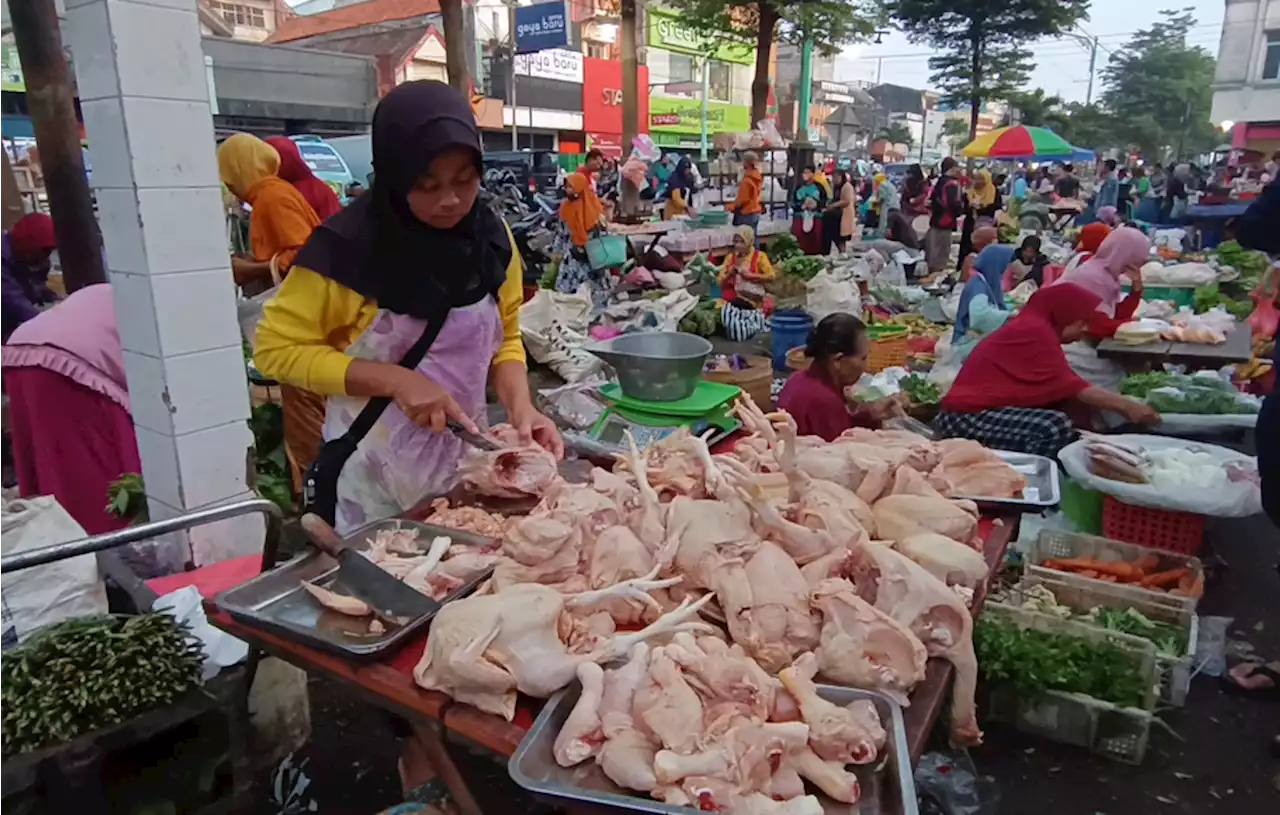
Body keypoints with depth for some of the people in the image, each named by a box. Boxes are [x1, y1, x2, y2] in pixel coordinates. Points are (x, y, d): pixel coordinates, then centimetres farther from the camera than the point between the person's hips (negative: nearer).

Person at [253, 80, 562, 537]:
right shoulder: (348, 247, -17)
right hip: (376, 478, -4)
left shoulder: (491, 237, -3)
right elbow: (278, 348, -12)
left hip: (466, 462, 4)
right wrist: (395, 380, -22)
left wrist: (521, 406, -13)